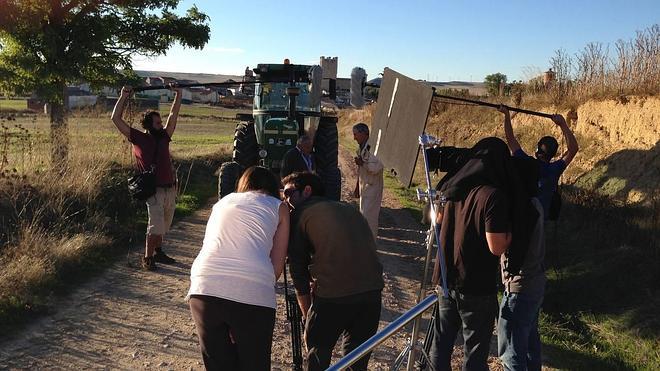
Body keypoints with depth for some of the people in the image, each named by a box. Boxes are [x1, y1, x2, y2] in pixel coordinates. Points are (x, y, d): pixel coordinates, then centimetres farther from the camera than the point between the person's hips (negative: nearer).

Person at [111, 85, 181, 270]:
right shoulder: (139, 138, -1)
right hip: (154, 190, -5)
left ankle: (158, 252, 29)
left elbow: (173, 115, 16)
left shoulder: (163, 136, 10)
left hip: (170, 188, 5)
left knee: (164, 226, 15)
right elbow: (116, 118, -3)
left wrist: (178, 95, 12)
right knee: (156, 226, -9)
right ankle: (147, 258, 2)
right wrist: (123, 96, -3)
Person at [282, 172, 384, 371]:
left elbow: (298, 270, 10)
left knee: (317, 354, 17)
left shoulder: (300, 214, 9)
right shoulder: (349, 208, 24)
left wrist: (307, 316, 20)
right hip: (372, 288, 5)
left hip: (333, 293, -5)